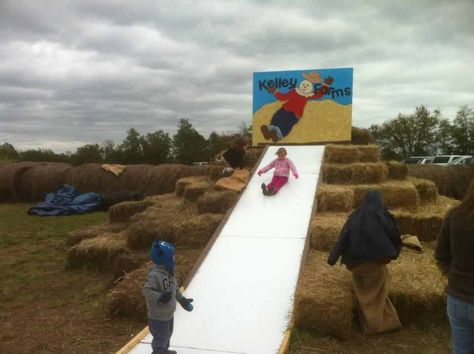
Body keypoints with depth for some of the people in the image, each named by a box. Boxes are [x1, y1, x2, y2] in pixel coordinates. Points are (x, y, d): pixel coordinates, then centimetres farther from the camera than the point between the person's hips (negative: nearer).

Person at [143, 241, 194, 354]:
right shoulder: (155, 274, -31)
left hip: (168, 313, 10)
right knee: (161, 337, 8)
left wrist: (181, 299, 13)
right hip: (158, 316, -10)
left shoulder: (168, 270, -1)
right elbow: (147, 291, -33)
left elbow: (174, 287, 11)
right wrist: (160, 297, -46)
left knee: (167, 334, 29)